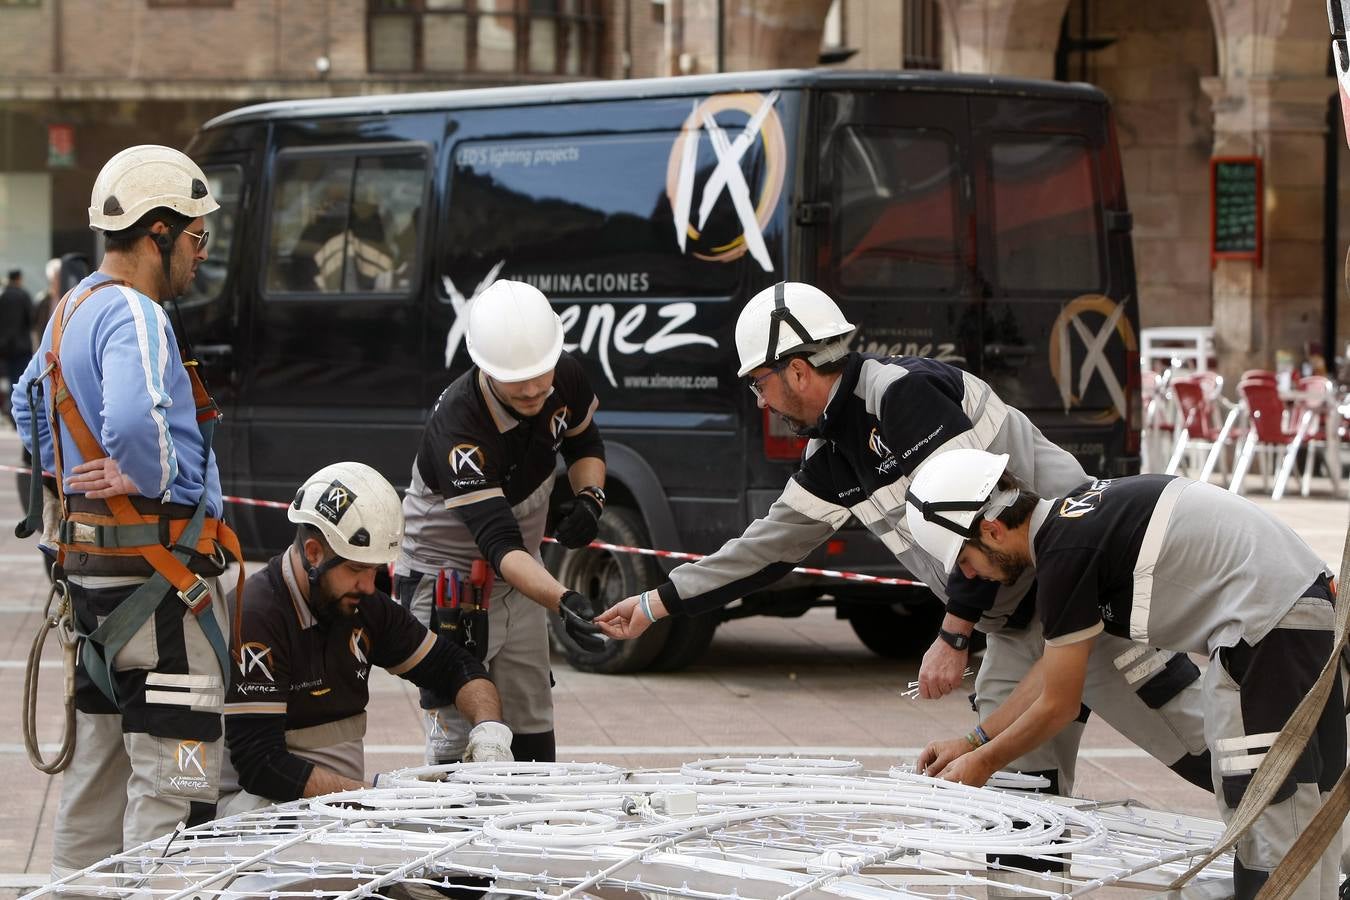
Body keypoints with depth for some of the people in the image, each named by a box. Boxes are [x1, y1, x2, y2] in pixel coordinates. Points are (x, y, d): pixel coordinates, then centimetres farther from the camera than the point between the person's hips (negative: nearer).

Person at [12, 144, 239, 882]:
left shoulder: (73, 308, 13)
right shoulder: (134, 317, -19)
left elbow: (30, 404, 30)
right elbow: (133, 426, -37)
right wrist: (162, 484, -19)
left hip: (93, 568, 10)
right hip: (157, 574, -10)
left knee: (99, 764, 19)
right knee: (175, 775, -9)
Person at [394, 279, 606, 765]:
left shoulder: (565, 378, -15)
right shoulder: (456, 427, -35)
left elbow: (585, 445, 8)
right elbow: (500, 543, -41)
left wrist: (589, 497, -13)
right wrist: (563, 601, -55)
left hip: (521, 579, 6)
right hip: (446, 577, -6)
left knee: (532, 724, 11)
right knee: (456, 728, -12)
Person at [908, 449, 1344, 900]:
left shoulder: (1065, 555, -15)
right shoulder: (1072, 514, 14)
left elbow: (1058, 705, -5)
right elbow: (1053, 664, 23)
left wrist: (983, 763, 9)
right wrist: (975, 740, 25)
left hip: (1267, 624, -10)